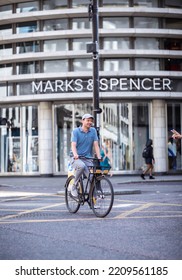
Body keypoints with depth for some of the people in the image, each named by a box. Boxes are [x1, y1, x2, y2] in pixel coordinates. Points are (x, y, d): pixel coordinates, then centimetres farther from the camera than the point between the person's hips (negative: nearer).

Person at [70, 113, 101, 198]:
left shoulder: (93, 131, 8)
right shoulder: (76, 131, -2)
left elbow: (96, 145, 0)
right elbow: (73, 145, -14)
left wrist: (99, 157, -16)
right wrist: (75, 154, -34)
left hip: (88, 159, 3)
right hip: (76, 158, -3)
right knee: (81, 166, -37)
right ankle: (74, 187, -18)